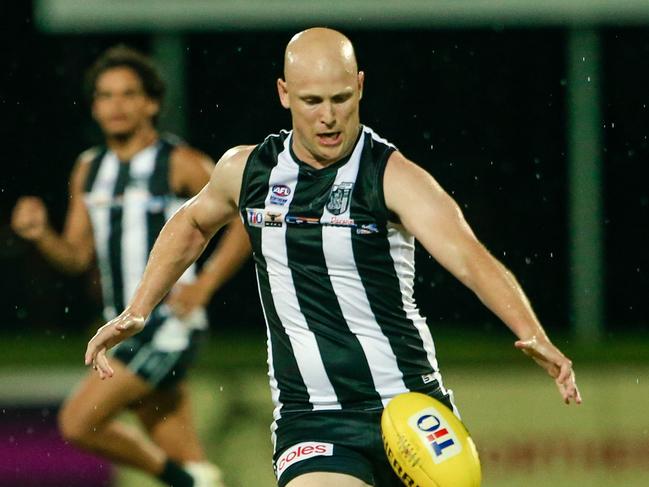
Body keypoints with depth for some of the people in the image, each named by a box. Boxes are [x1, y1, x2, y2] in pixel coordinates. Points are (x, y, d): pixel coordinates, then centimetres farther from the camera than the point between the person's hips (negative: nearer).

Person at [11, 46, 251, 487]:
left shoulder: (181, 164, -7)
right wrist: (41, 235, -8)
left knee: (79, 422, -16)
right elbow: (77, 256, 13)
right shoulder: (89, 170, 12)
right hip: (127, 331, 7)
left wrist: (205, 284, -12)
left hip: (171, 326, -7)